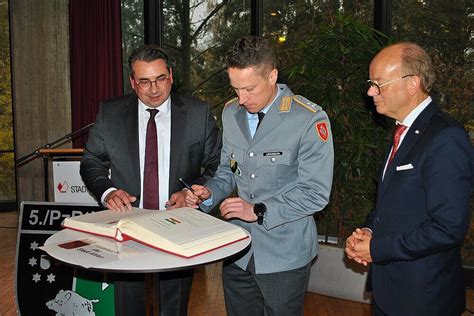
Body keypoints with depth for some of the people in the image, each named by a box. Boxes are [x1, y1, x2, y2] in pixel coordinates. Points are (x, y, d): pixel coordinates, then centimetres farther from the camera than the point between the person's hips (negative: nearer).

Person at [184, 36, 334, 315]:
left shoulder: (310, 120, -16)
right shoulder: (231, 113, 4)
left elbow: (316, 193, -17)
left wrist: (259, 211, -22)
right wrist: (209, 193, -6)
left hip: (284, 256, -5)